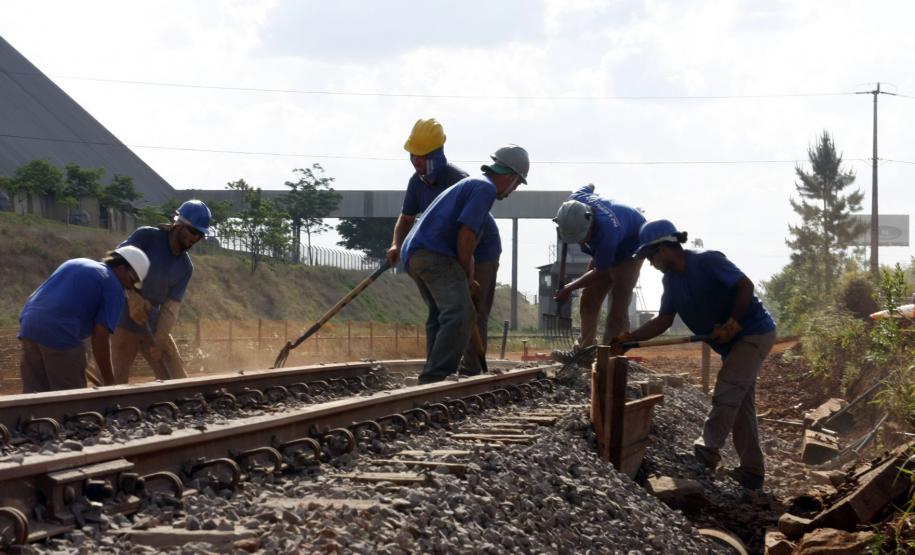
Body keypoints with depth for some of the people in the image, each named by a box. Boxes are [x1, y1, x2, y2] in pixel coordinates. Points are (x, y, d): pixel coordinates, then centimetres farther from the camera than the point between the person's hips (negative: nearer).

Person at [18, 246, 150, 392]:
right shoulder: (114, 288, 2)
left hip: (28, 326, 8)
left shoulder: (74, 264, 26)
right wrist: (109, 382, 2)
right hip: (60, 336, -7)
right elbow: (99, 338, -6)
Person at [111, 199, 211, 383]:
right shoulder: (147, 236, -12)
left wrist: (159, 340, -21)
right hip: (125, 324, -6)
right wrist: (132, 296, -35)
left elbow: (171, 307, -5)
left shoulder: (186, 267, 2)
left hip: (153, 326, 6)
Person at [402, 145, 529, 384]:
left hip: (414, 254, 11)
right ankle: (436, 377, -26)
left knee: (439, 315, 18)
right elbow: (465, 235, -14)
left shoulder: (469, 184, 28)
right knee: (459, 315, -18)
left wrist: (467, 276, 33)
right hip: (435, 254, -11)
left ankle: (432, 378, 16)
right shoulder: (485, 188, -5)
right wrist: (467, 274, -2)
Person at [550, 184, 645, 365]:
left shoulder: (606, 231, -45)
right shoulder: (575, 201, -26)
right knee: (588, 300, 5)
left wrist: (569, 288, -20)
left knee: (618, 306, -15)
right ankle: (584, 349, 10)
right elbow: (589, 187, 2)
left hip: (631, 247, -8)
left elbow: (600, 272, -29)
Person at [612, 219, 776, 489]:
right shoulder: (671, 280, 4)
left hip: (754, 332, -9)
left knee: (726, 393, -16)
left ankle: (707, 451, -12)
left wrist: (732, 324, -26)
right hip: (732, 342, 9)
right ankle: (752, 472, 14)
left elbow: (745, 286, -23)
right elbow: (663, 320, 4)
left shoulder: (707, 261, -21)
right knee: (740, 404, 10)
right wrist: (629, 338, -7)